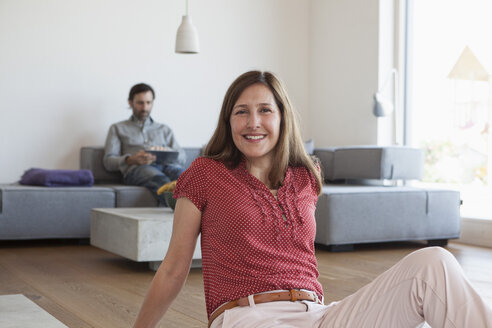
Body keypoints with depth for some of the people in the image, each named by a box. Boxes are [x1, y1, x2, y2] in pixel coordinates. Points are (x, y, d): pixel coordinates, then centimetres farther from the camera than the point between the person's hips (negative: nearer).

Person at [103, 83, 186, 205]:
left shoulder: (164, 129, 34)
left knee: (179, 172, -39)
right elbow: (108, 161, 13)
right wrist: (132, 160, -9)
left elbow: (182, 157, 20)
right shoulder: (118, 128, 27)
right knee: (162, 181, -41)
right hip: (137, 168, -3)